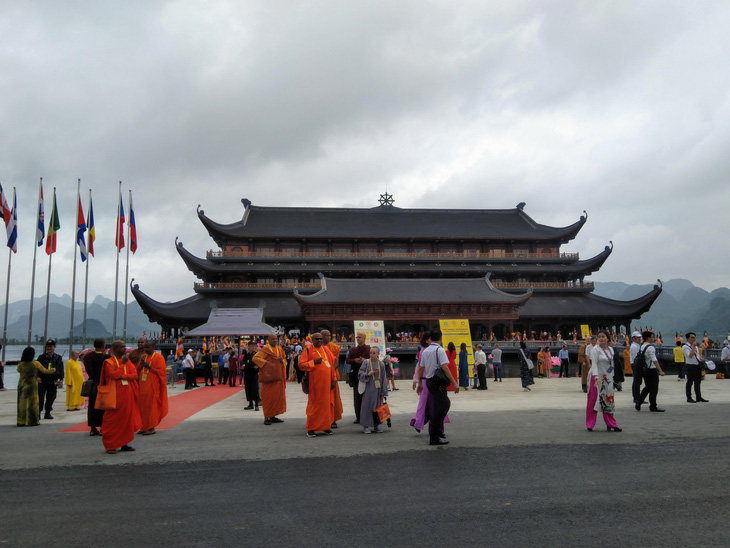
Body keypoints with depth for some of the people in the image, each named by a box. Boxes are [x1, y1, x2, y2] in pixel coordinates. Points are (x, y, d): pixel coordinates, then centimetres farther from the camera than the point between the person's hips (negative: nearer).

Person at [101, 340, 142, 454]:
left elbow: (135, 375, 0)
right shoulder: (109, 362, -4)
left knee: (127, 418, 7)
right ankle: (110, 446, 5)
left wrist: (121, 376, -13)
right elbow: (114, 374, -19)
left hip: (127, 395, 5)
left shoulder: (127, 361, 11)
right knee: (113, 420, -3)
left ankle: (124, 443, 15)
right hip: (115, 395, -5)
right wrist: (122, 364, -14)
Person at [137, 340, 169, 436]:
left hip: (153, 387, -6)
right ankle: (145, 427, 16)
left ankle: (151, 428, 4)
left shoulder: (159, 357, -7)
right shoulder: (143, 356, 12)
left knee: (151, 407, -3)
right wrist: (141, 363, -8)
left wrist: (148, 366, -18)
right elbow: (138, 370, 12)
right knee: (143, 406, 7)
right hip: (143, 386, 6)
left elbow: (161, 372, -12)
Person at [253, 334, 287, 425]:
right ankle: (266, 417, 2)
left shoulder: (279, 349, 13)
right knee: (268, 397, -5)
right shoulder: (265, 350, -6)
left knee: (278, 396, 8)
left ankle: (273, 416, 18)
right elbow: (255, 358, -15)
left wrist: (282, 360, -3)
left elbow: (285, 361, 20)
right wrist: (265, 363, -21)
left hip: (278, 376, 6)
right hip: (269, 376, -6)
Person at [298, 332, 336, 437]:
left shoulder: (326, 349, 14)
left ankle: (326, 426, 17)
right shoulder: (308, 350, -2)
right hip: (315, 383, -5)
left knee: (327, 404, 6)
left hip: (326, 382, 5)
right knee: (314, 405, -1)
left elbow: (332, 364, 17)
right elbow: (301, 365, -7)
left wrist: (333, 379, 11)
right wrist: (314, 362, -16)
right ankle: (311, 429, 8)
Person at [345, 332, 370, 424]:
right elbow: (347, 360, 12)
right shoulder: (353, 349, 13)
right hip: (355, 375, 3)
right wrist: (354, 360, -7)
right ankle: (358, 417, 10)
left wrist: (365, 360, -15)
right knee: (357, 396, 3)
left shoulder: (369, 349, 3)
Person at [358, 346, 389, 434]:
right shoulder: (366, 362, -2)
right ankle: (365, 426, 8)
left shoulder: (381, 364, 3)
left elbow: (384, 379, 6)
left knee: (377, 407, 8)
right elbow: (360, 374, -3)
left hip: (377, 389, 3)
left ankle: (376, 426, 20)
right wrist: (368, 374, -22)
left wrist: (383, 392, 4)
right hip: (368, 389, -3)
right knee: (367, 406, -1)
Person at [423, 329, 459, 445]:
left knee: (445, 403, 21)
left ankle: (438, 430, 27)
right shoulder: (440, 350, -13)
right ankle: (434, 437, 1)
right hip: (437, 382, -9)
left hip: (429, 381, 9)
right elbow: (444, 367, -21)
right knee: (439, 408, -2)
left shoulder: (425, 351, 12)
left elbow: (421, 368, 16)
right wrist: (454, 383, -20)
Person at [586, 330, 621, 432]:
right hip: (597, 378, -6)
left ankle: (610, 425, 14)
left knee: (608, 401, 7)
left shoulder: (611, 349, 10)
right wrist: (596, 377, -27)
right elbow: (594, 363, -17)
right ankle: (589, 425, 6)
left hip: (607, 378, 6)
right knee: (594, 400, -3)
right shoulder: (596, 349, -9)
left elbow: (612, 364, 17)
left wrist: (612, 376, 13)